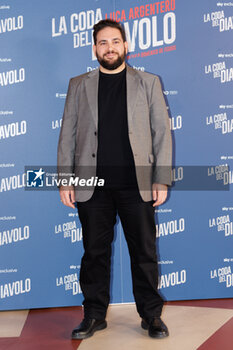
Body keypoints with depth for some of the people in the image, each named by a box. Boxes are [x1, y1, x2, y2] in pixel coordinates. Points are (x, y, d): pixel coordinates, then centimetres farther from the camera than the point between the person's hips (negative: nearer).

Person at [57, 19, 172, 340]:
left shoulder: (148, 83, 9)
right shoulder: (78, 85, 11)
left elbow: (162, 132, 5)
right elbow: (67, 134, 9)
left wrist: (162, 180, -3)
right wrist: (65, 180, 1)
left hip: (137, 183, -1)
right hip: (92, 184, 1)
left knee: (144, 251, 5)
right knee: (95, 251, 8)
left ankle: (151, 314, 20)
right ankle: (95, 315, 22)